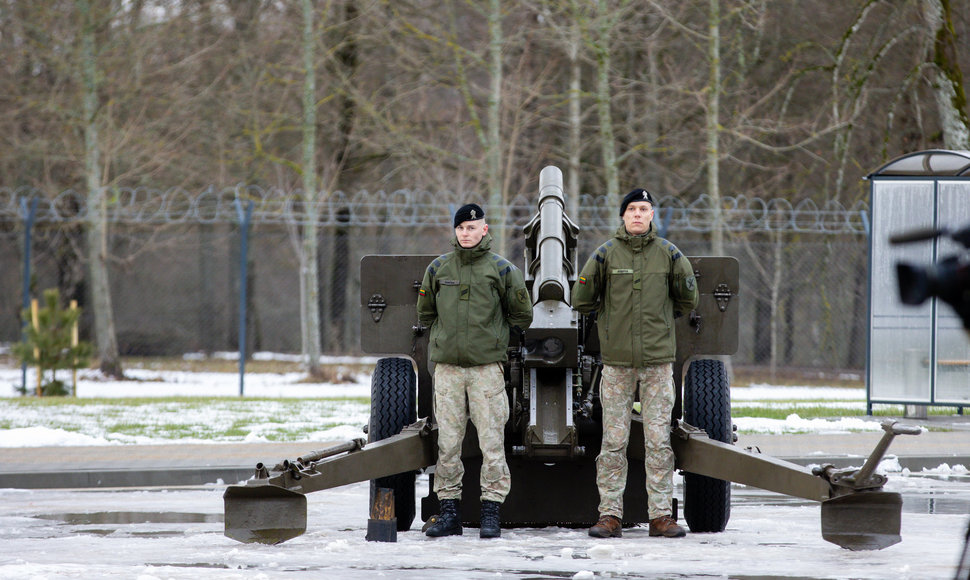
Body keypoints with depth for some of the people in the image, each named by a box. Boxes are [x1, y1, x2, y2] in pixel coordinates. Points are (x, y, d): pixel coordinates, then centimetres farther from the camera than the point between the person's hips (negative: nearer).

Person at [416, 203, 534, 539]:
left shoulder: (501, 269, 3)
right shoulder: (438, 268, 10)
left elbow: (521, 315, 11)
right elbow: (425, 312, 23)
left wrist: (495, 341, 12)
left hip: (487, 366, -2)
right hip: (447, 367, 2)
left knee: (492, 442, -5)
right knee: (447, 442, 2)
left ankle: (491, 511, -2)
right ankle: (449, 509, 7)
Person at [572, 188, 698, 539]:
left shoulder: (669, 255, 4)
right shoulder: (606, 254, 1)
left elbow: (687, 299, 16)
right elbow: (581, 300, 9)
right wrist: (610, 319, 12)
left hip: (659, 361, 1)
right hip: (617, 362, 0)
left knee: (658, 440, 0)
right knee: (613, 441, 0)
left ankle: (661, 515, 3)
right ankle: (610, 514, 3)